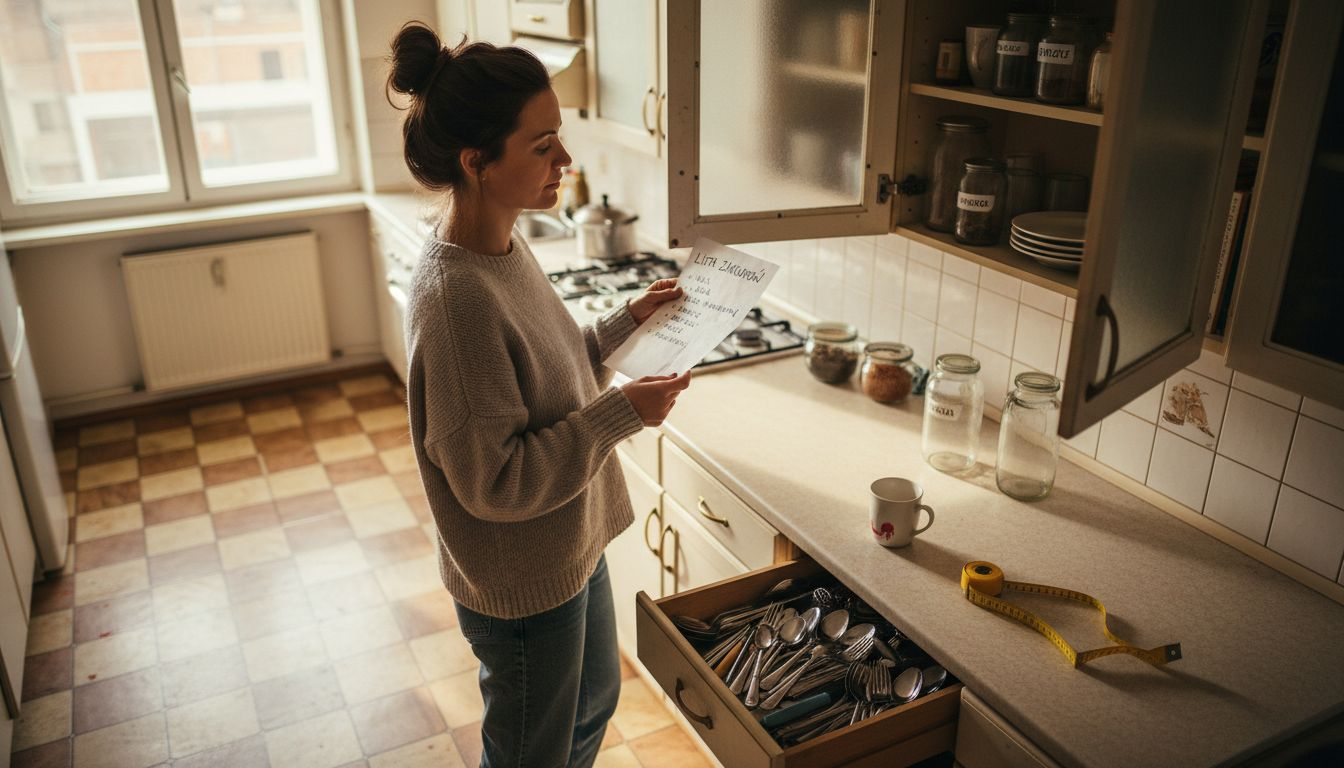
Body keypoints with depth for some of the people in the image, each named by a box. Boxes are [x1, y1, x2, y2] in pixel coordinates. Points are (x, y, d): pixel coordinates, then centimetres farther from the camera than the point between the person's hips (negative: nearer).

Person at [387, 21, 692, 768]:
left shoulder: (506, 243, -4)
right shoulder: (456, 298, -32)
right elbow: (494, 482, -27)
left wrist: (627, 321, -1)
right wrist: (621, 413, -26)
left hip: (571, 545, 9)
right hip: (521, 584, -8)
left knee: (594, 703, 30)